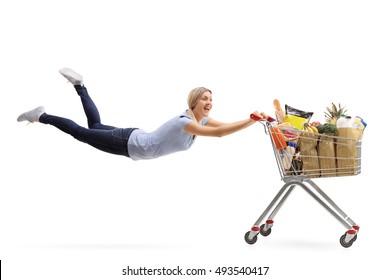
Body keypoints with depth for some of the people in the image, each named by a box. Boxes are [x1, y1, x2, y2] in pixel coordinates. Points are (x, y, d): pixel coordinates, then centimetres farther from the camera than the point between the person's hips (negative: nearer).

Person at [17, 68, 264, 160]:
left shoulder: (202, 119, -4)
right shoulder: (185, 122, -31)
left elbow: (226, 126, -3)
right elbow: (219, 133, -42)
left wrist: (254, 120, -16)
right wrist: (251, 120, -43)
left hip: (137, 142, 8)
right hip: (130, 144, -8)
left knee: (94, 126, 26)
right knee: (83, 133, 6)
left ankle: (79, 85, 35)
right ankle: (41, 116, 18)